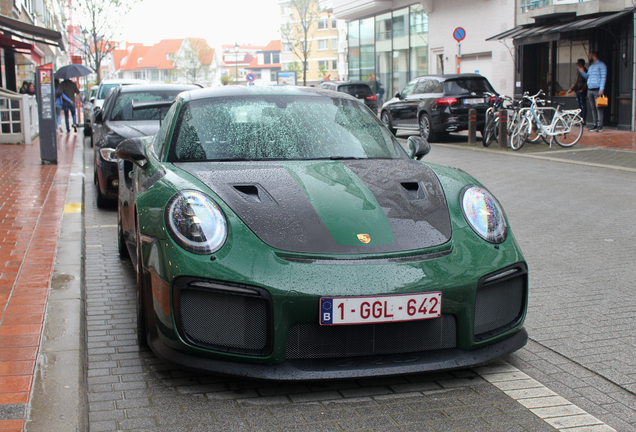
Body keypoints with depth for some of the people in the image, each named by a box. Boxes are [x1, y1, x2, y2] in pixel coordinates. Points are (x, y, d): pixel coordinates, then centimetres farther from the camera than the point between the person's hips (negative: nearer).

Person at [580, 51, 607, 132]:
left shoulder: (601, 65, -3)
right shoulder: (591, 66, 21)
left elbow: (603, 77, -9)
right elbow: (587, 76, 23)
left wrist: (601, 89, -17)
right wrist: (582, 72, 4)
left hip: (597, 90, -7)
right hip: (590, 90, 7)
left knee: (598, 108, -8)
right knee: (593, 108, 8)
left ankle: (600, 125, -9)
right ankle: (594, 124, 12)